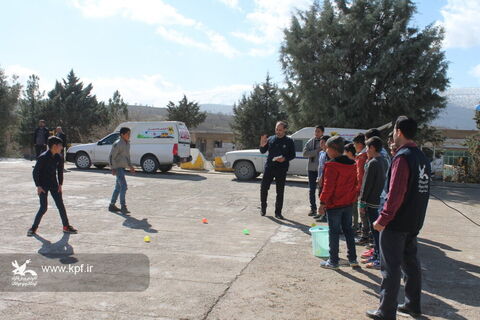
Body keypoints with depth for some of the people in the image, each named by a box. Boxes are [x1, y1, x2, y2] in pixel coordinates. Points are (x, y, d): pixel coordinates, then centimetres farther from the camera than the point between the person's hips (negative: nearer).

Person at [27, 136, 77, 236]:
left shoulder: (59, 158, 0)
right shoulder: (42, 157, -16)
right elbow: (35, 172, -12)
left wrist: (60, 184, 6)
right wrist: (38, 186, -13)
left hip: (54, 185, 5)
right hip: (43, 186, -5)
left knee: (61, 205, 3)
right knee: (43, 208, -7)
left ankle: (66, 226, 13)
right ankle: (33, 228, 10)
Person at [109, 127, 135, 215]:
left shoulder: (127, 143, 13)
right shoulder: (117, 144, -14)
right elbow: (111, 156, -15)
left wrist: (130, 166, 16)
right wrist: (113, 168, -21)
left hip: (122, 168, 9)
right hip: (118, 168, -9)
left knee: (118, 187, 14)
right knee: (124, 186, -15)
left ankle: (112, 205, 23)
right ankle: (123, 207, -13)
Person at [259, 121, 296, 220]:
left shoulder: (289, 141, 1)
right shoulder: (270, 139, 6)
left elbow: (293, 155, 2)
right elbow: (263, 151, 11)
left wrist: (285, 159, -16)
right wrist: (262, 145, -10)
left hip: (282, 170, -1)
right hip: (269, 167, 2)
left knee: (280, 191, 4)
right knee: (263, 188, 1)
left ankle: (278, 212, 13)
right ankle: (263, 208, 22)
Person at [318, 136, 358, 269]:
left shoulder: (331, 165, -17)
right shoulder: (352, 164, 6)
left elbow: (328, 186, -19)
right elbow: (354, 183, 12)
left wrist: (323, 202, -13)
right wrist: (351, 198, 19)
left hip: (334, 204, -7)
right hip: (348, 203, 7)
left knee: (334, 232, 2)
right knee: (348, 230, 16)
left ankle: (333, 261, 10)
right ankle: (353, 259, 23)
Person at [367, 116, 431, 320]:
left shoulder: (402, 157, -18)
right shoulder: (422, 157, 10)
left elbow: (396, 194, -23)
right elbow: (422, 191, 16)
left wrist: (383, 220, -18)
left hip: (396, 223, -9)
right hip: (414, 223, 9)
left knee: (391, 267, 0)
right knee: (410, 263, 19)